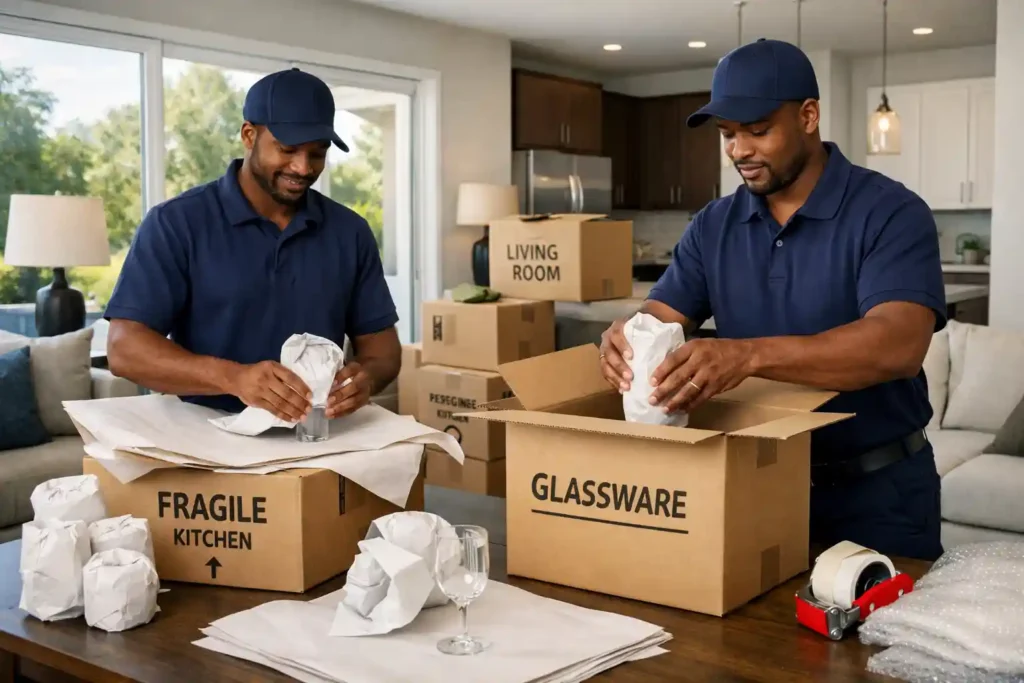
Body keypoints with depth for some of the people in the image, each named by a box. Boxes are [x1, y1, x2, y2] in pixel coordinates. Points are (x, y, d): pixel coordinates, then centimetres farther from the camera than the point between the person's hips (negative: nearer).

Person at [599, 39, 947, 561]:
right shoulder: (712, 226, 4)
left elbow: (898, 345, -29)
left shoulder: (890, 213, -14)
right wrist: (624, 338, -28)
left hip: (876, 492, -4)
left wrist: (747, 355, -42)